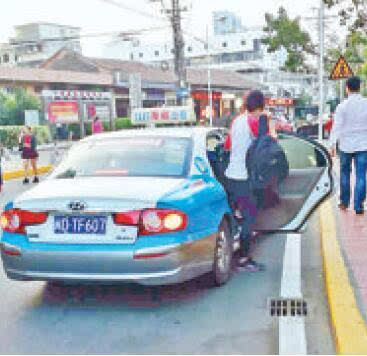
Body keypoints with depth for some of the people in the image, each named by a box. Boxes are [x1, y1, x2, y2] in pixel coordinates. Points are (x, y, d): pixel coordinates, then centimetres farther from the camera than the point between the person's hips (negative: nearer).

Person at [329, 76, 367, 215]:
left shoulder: (342, 106, -8)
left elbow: (336, 126, -10)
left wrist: (332, 144, -5)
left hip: (346, 145, 0)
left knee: (345, 174, 15)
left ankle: (344, 202, 24)